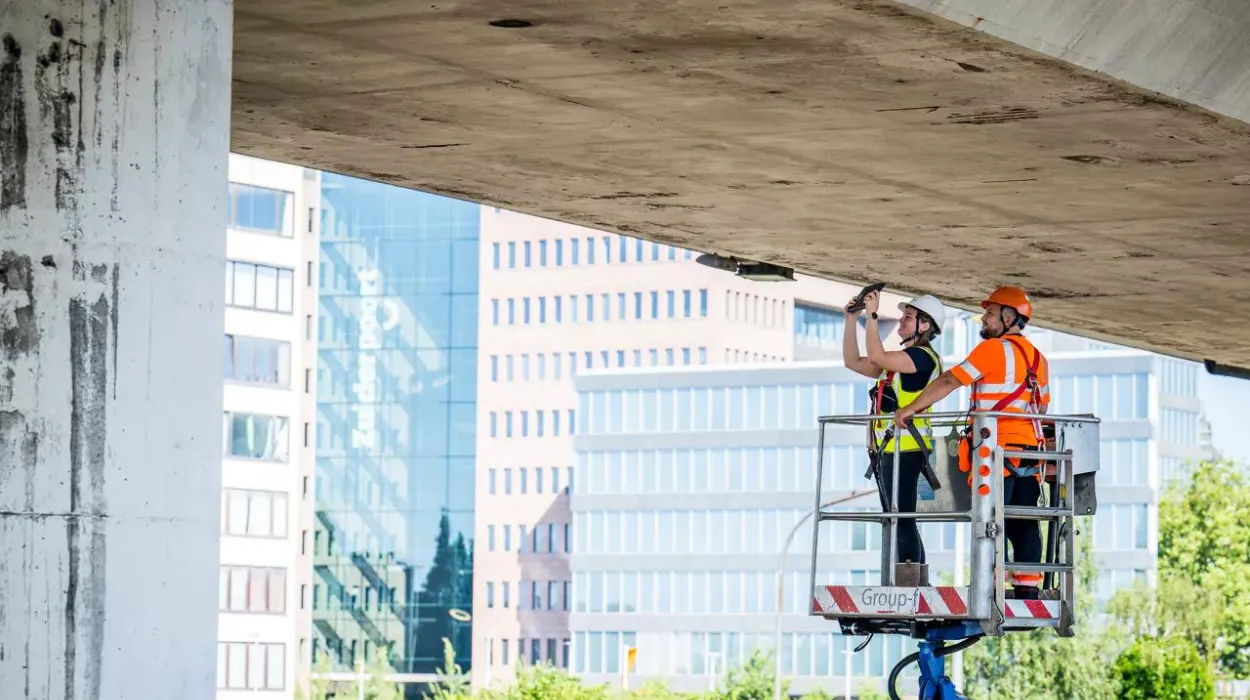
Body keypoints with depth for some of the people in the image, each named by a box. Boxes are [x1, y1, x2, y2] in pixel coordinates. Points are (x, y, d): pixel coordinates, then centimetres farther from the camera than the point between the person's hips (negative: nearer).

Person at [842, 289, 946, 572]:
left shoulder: (923, 356, -9)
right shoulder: (899, 360, 21)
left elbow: (876, 357, -22)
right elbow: (853, 361, 24)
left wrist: (872, 315, -16)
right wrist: (851, 320, 17)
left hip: (904, 449, -10)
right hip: (888, 449, 10)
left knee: (903, 522, -14)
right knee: (895, 524, 11)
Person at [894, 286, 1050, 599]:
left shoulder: (994, 349, -6)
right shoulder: (1038, 359, 17)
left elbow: (950, 381, -8)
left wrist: (912, 408, -3)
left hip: (998, 449, -7)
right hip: (1030, 450, 7)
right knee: (1023, 526, 6)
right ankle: (1027, 591, 3)